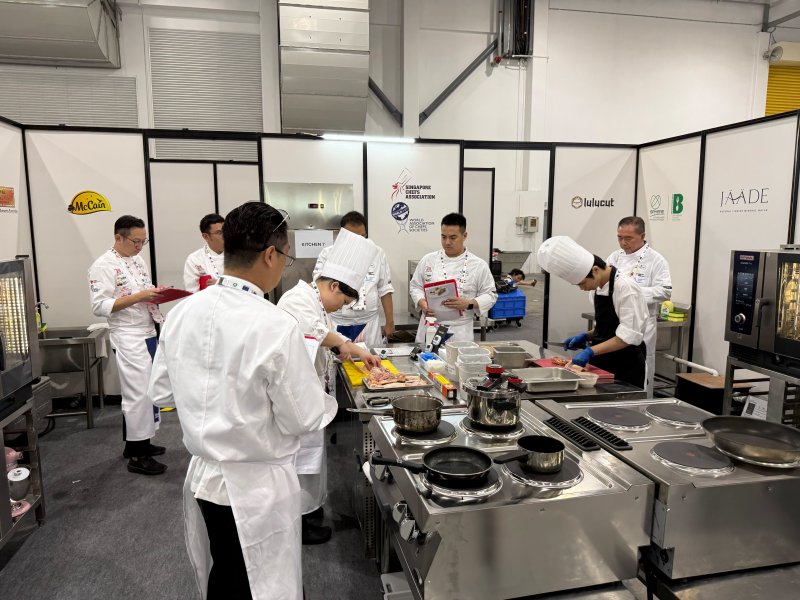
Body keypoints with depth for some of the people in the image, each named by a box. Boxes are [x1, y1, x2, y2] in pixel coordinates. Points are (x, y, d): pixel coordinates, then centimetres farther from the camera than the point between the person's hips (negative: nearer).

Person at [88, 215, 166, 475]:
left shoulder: (138, 260, 13)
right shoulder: (103, 266, -12)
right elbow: (99, 306, -18)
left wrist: (156, 293, 0)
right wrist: (138, 297, -23)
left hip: (148, 333, 8)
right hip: (128, 337, -8)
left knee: (148, 390, 14)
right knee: (138, 393, -5)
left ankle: (139, 442, 28)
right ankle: (136, 456, 6)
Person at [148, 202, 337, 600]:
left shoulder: (182, 312, -5)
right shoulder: (274, 326, -25)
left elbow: (162, 392, 6)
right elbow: (302, 419, -17)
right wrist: (327, 402, 3)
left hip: (203, 478, 6)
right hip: (256, 488, -6)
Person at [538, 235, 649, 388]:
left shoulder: (625, 287, -19)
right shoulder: (599, 287, 6)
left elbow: (629, 335, -23)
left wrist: (591, 351, -27)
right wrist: (586, 336, 3)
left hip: (626, 368, -8)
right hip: (604, 364, 8)